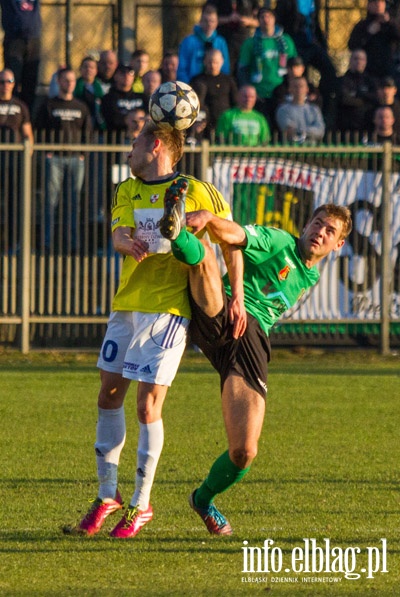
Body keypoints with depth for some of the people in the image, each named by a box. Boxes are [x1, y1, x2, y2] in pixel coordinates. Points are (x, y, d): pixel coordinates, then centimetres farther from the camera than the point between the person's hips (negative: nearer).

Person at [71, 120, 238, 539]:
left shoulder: (196, 192, -4)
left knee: (147, 407, -7)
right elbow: (118, 236, -4)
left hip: (168, 308, -6)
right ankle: (107, 495, 20)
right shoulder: (126, 192, 12)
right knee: (109, 396, 8)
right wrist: (128, 244, -28)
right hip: (126, 304, 6)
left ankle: (141, 504, 5)